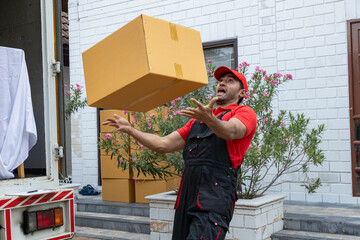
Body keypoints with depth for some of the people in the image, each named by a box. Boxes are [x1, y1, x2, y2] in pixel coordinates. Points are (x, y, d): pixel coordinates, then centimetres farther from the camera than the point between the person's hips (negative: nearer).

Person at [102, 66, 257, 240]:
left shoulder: (245, 113, 8)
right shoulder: (196, 121, 28)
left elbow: (230, 132, -16)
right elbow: (163, 145, 24)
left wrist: (209, 119, -37)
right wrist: (130, 130, 16)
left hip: (214, 200, -6)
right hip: (186, 199, 7)